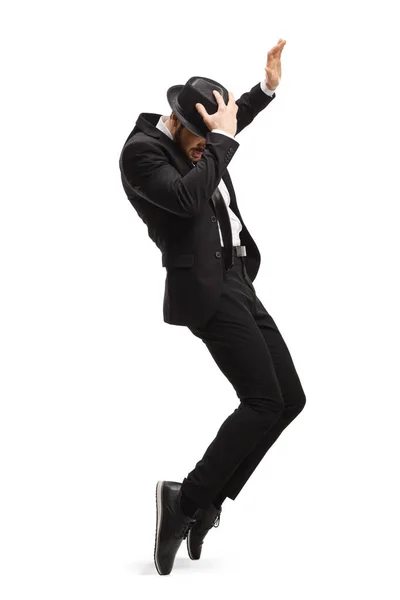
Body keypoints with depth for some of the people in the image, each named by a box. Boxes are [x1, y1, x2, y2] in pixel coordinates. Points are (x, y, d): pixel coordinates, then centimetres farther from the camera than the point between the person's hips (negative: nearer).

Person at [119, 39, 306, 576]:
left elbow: (232, 128, 37)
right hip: (206, 289, -9)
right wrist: (220, 139, -19)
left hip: (237, 285, 10)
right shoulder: (141, 150, -12)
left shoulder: (195, 140, 13)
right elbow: (187, 197, -28)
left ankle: (207, 503, 11)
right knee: (264, 401, -15)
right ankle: (189, 499, -3)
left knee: (291, 398, 6)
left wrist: (267, 87, 27)